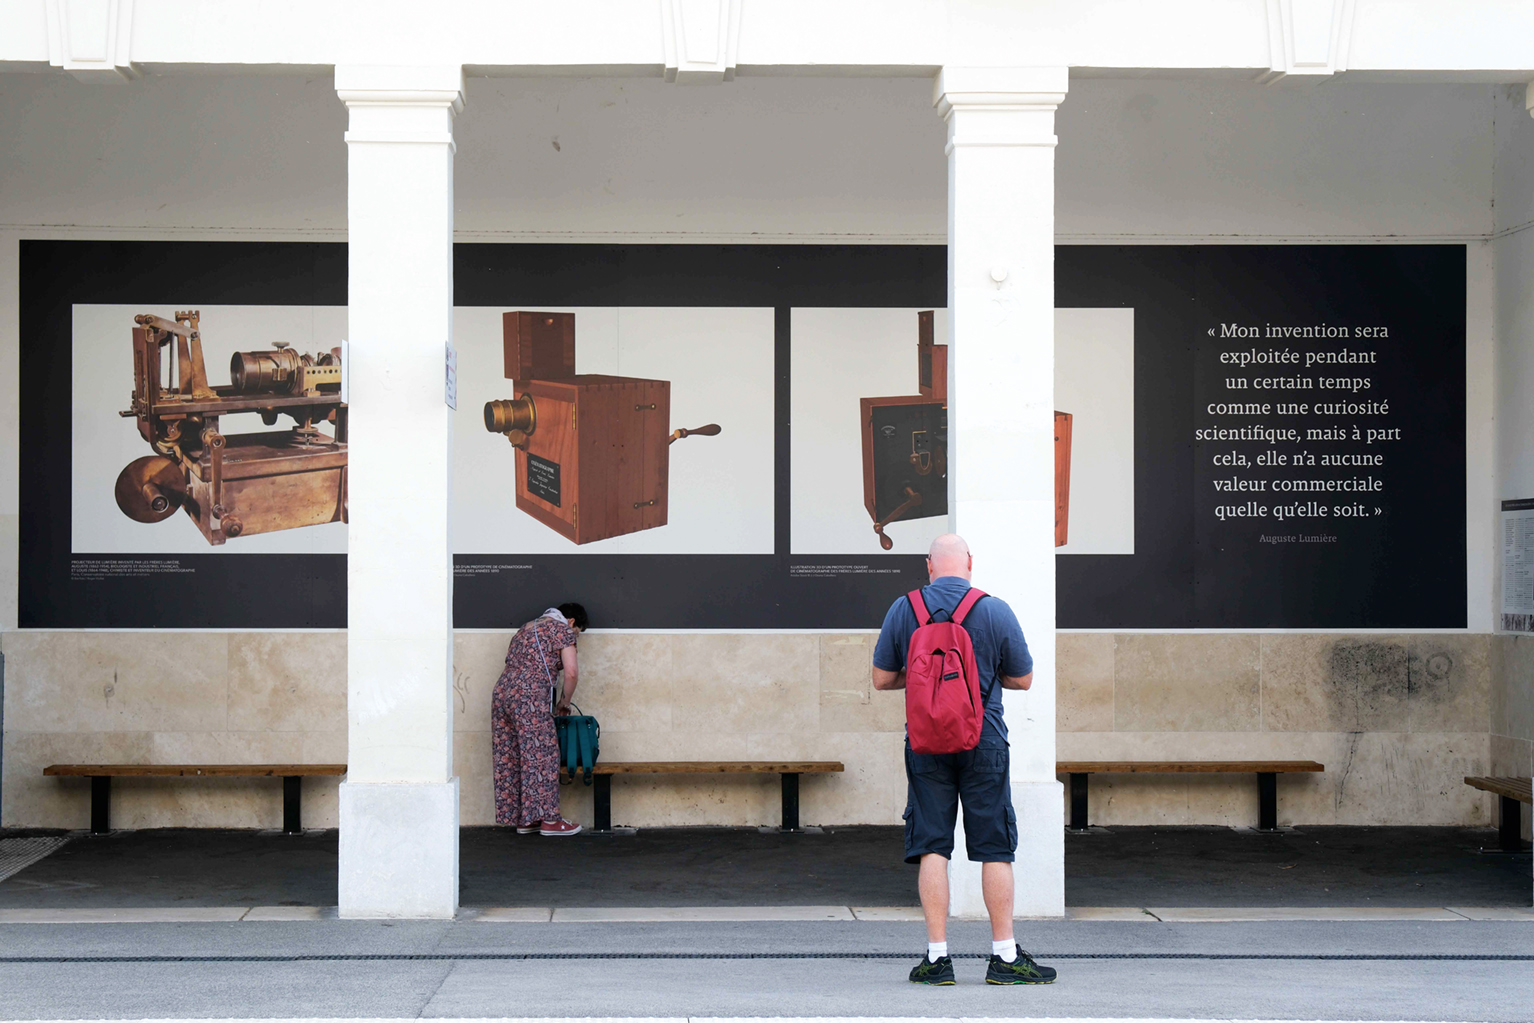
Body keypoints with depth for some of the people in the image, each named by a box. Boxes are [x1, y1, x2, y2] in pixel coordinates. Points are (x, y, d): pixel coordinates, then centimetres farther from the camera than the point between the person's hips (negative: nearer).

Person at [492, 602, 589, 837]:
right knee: (540, 756, -4)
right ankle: (549, 820, -3)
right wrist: (564, 703, 10)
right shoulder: (563, 630, 5)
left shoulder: (526, 628, 29)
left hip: (502, 691, 8)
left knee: (508, 758, 9)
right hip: (530, 695, -8)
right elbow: (571, 673, -5)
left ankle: (522, 819, 14)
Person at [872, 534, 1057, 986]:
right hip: (983, 742, -1)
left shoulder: (903, 610, 0)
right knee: (995, 849, 4)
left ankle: (937, 956, 2)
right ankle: (1005, 957, 6)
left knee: (931, 847, 4)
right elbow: (1023, 678, 5)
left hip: (926, 744, 1)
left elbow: (882, 679, 5)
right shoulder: (996, 611, -4)